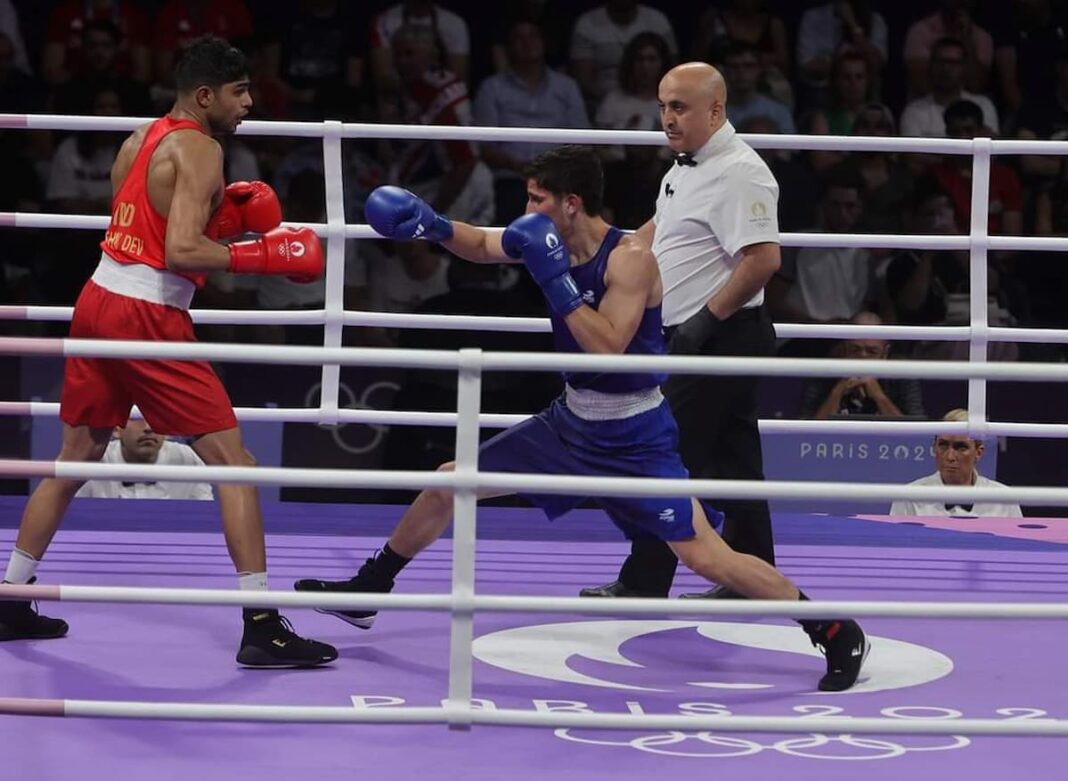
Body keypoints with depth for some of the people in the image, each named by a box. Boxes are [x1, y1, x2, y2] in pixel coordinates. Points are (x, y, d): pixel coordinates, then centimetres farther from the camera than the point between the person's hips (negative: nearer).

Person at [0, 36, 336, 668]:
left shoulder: (139, 140, 17)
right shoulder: (201, 150, -10)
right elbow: (180, 251, -20)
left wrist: (227, 215, 16)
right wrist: (265, 255, -17)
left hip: (98, 301, 9)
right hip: (148, 318, -9)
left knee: (75, 460, 21)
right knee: (232, 460, -5)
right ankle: (262, 627, -9)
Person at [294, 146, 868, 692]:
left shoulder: (630, 258, -23)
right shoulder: (553, 243, -3)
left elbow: (608, 347, -33)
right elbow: (485, 247, 16)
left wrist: (555, 279, -34)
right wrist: (434, 226, -2)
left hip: (635, 439, -8)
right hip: (572, 420, 8)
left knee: (703, 555, -16)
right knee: (448, 484, 11)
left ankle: (835, 631, -6)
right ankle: (366, 591, 30)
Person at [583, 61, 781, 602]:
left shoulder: (737, 172, -19)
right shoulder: (686, 165, 13)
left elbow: (763, 258, -27)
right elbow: (659, 229, 30)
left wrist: (708, 318, -23)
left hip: (719, 337, -10)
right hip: (695, 339, 10)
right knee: (731, 462, 12)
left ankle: (643, 585, -1)